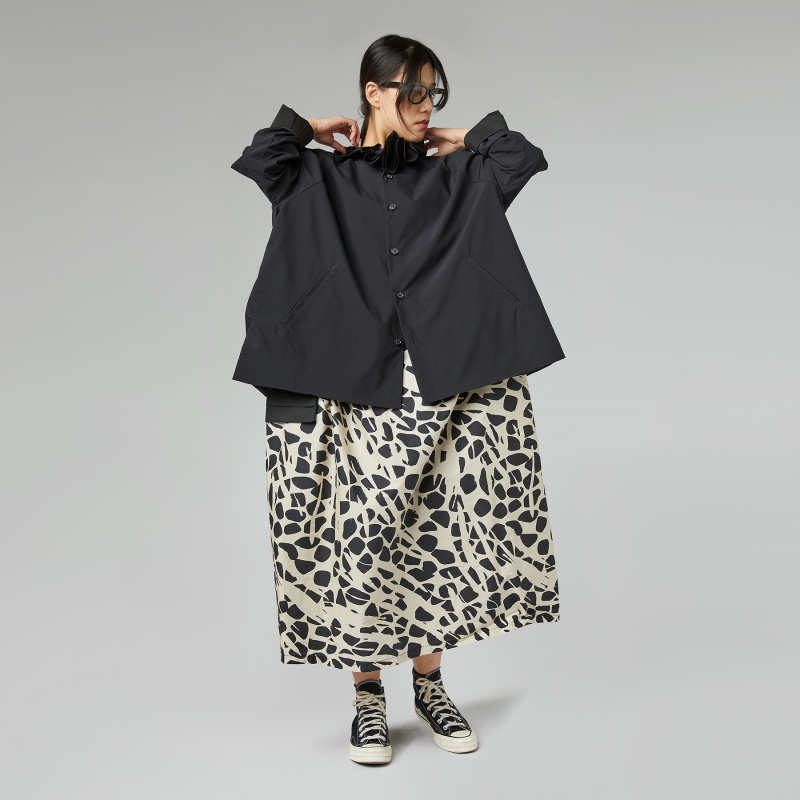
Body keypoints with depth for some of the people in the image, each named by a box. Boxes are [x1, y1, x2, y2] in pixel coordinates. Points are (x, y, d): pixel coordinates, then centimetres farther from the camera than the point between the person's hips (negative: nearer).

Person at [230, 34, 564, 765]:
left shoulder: (456, 178, 14)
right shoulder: (321, 178, 7)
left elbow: (527, 156, 5)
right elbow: (255, 164, -9)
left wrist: (465, 139, 15)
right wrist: (309, 129, 6)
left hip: (444, 382, 2)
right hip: (356, 384, -2)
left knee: (436, 528, 6)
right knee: (361, 531, -1)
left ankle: (429, 683, 20)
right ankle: (368, 693, 12)